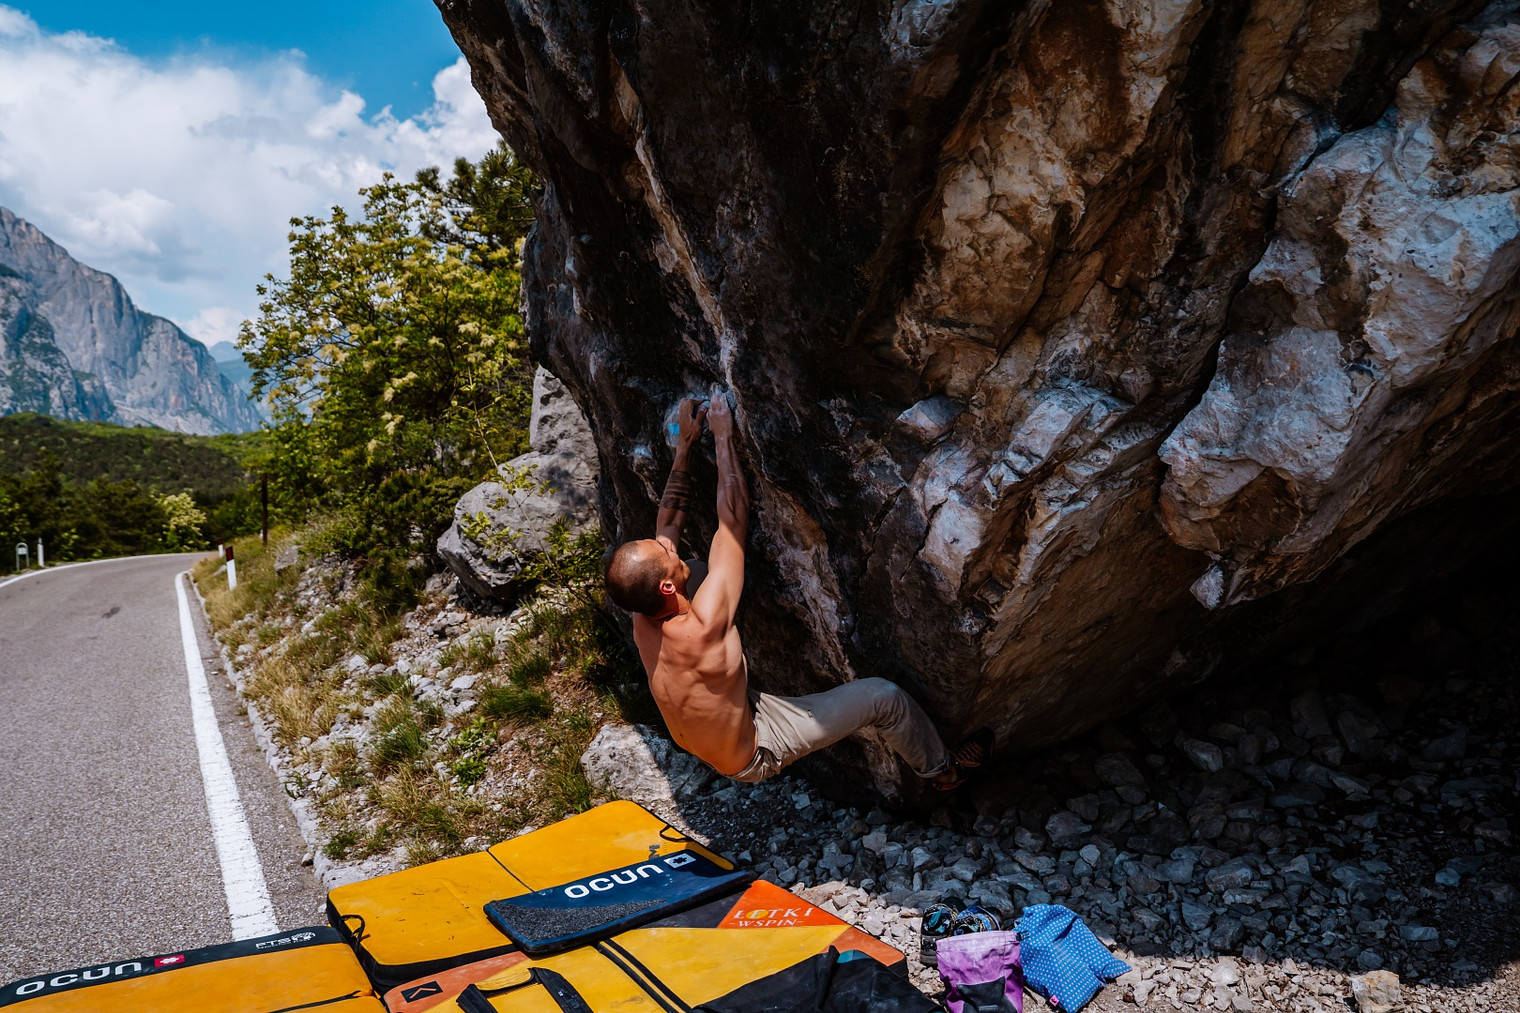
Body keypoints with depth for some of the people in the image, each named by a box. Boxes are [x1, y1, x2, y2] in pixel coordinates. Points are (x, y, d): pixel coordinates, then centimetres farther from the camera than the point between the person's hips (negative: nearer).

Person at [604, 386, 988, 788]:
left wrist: (685, 443, -9)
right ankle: (940, 769, 25)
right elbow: (734, 518, -34)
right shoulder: (701, 629, -43)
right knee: (884, 696, -3)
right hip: (755, 756, -7)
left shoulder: (643, 620, -20)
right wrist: (722, 436, -26)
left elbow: (667, 524, -7)